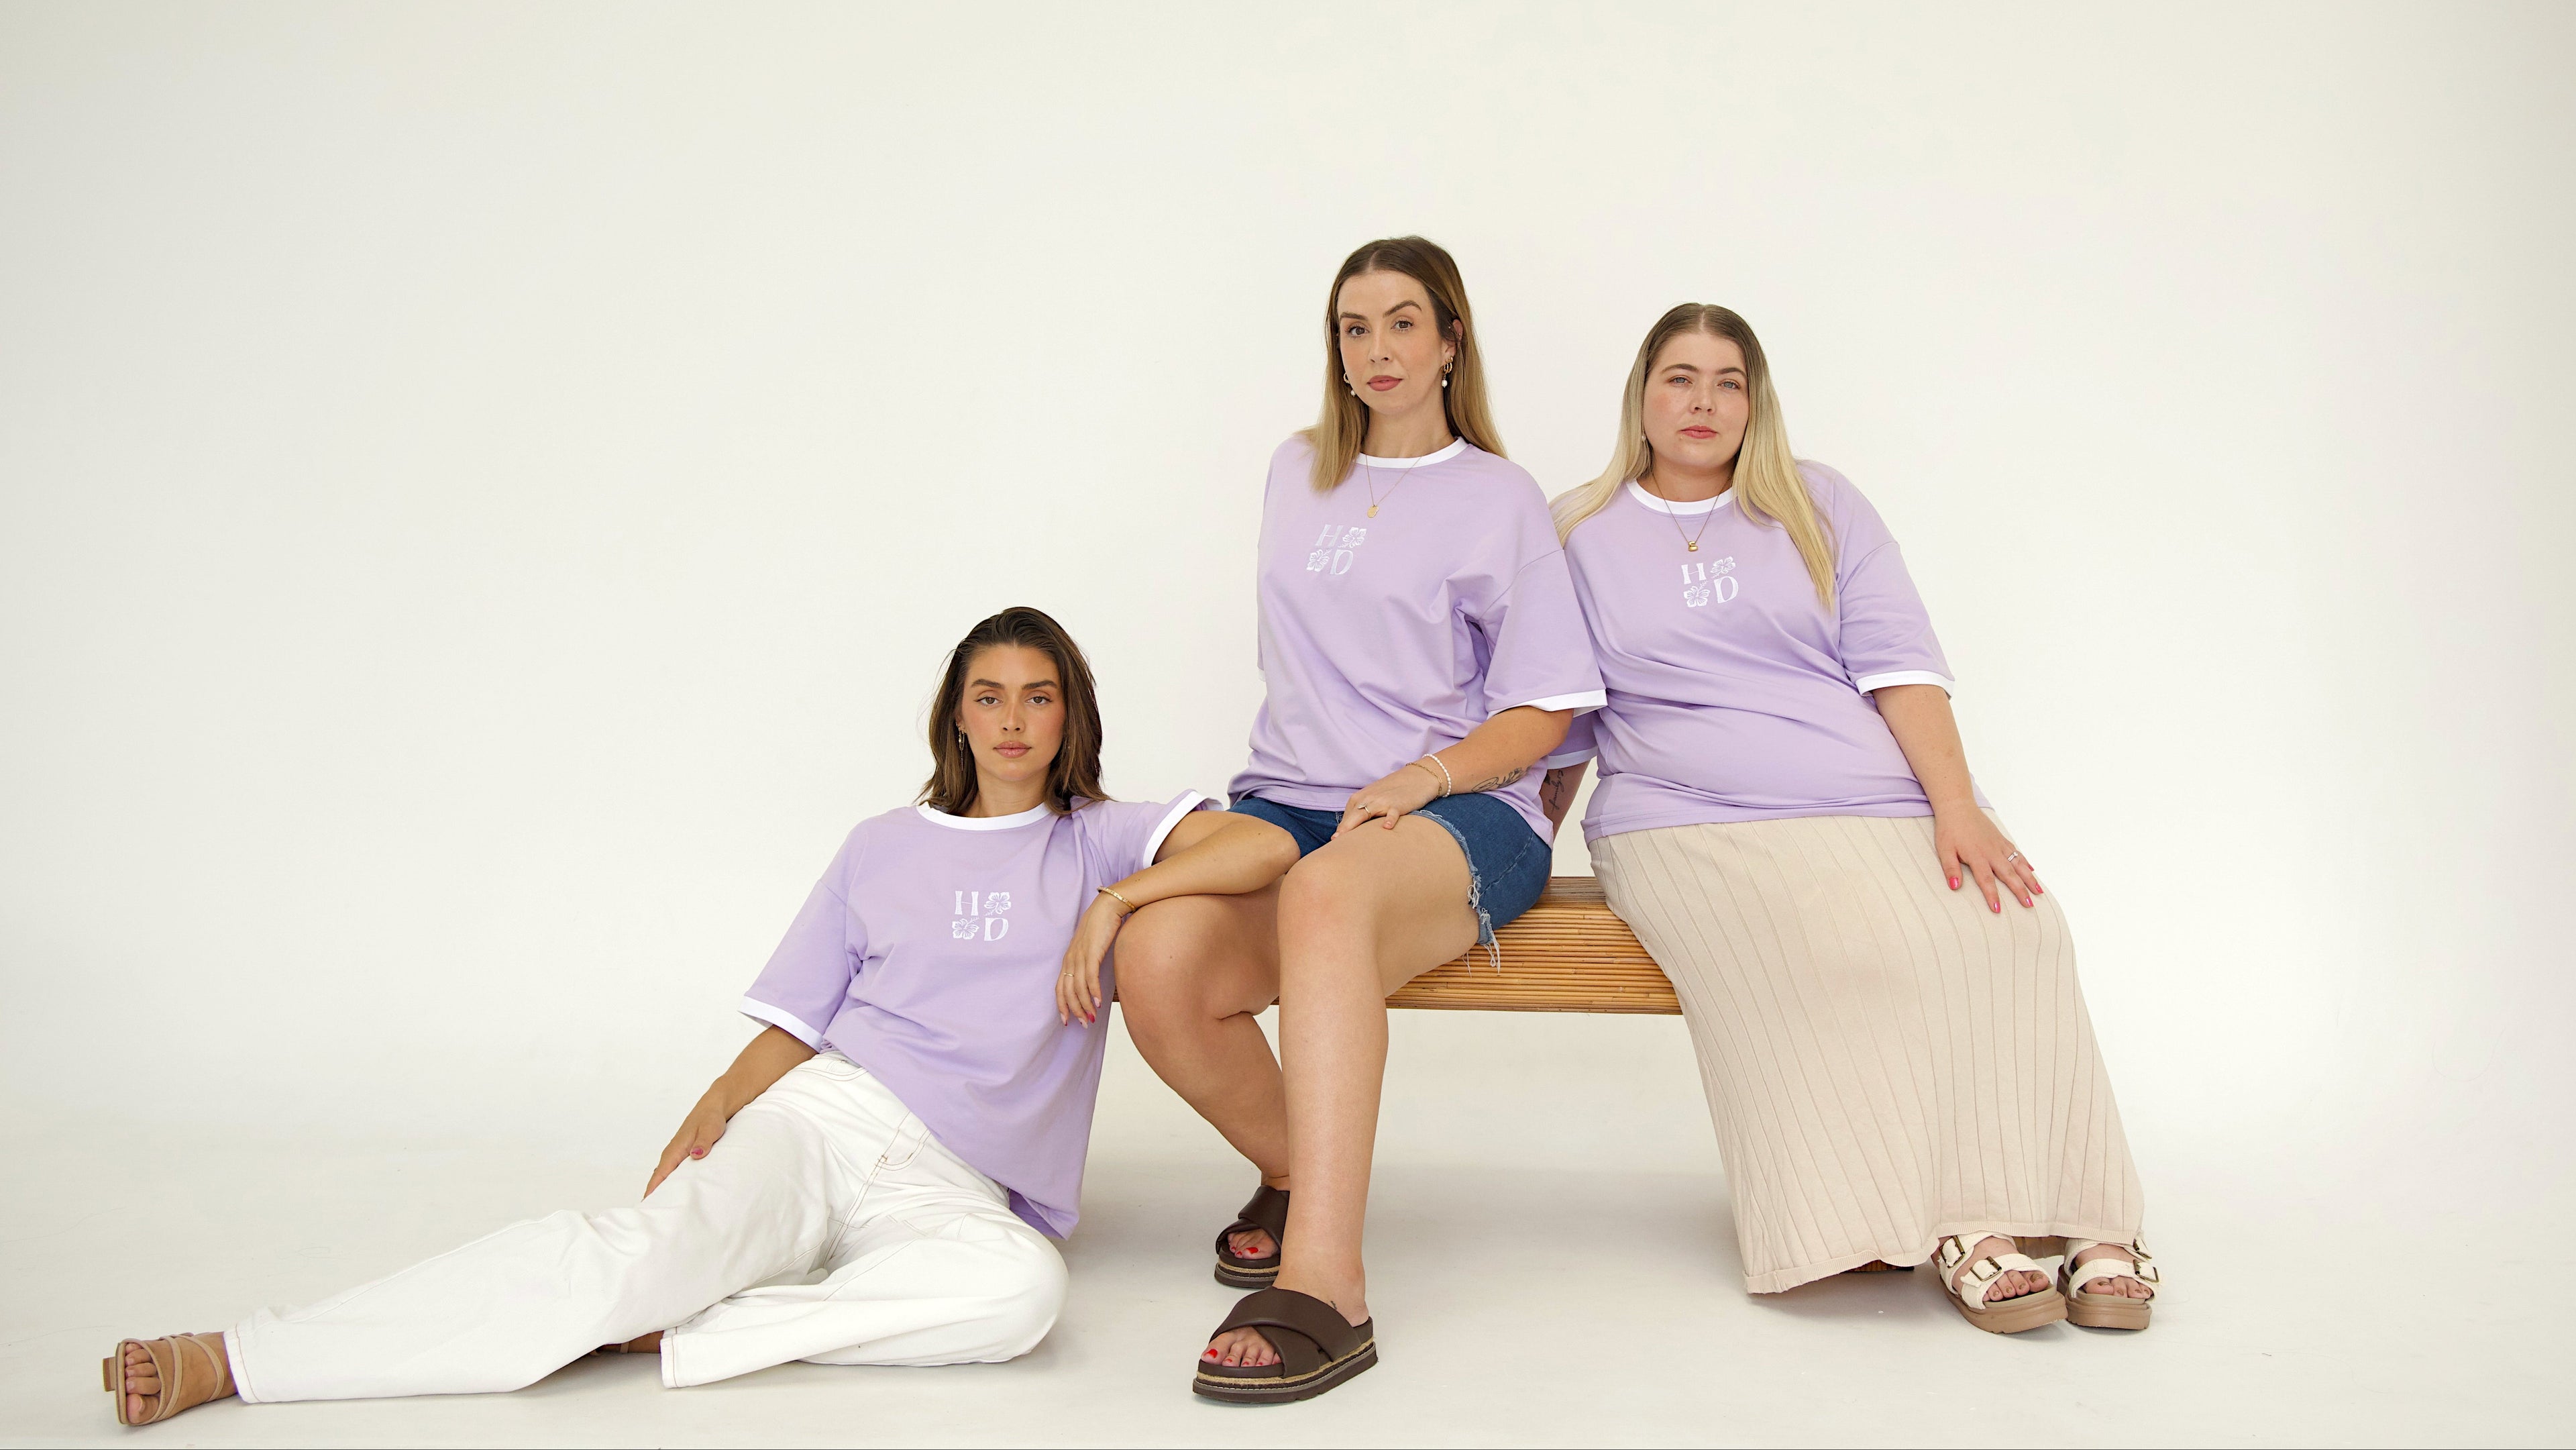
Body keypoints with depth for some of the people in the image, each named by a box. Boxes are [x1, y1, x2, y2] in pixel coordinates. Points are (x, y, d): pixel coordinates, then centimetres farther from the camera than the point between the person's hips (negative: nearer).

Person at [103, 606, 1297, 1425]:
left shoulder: (1101, 841, 13)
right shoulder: (884, 848, 20)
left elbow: (1265, 848, -4)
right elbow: (794, 1023, 14)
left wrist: (1114, 901, -7)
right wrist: (709, 1113, -3)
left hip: (952, 1186, -1)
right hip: (820, 1115, 1)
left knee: (1022, 1286, -37)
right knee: (663, 1240, -31)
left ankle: (666, 1336, -31)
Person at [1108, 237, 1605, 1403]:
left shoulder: (1499, 498, 7)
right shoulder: (1297, 474, 22)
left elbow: (1543, 713, 1)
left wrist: (1422, 777, -14)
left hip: (1461, 813, -4)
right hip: (1287, 797, 4)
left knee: (1325, 891, -41)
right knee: (1155, 965, -28)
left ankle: (1323, 1283, -43)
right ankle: (1295, 1174, 2)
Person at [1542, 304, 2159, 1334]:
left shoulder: (1818, 506, 18)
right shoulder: (1578, 534, 15)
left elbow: (1898, 661, 7)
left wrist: (1957, 806, -6)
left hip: (1882, 805, 3)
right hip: (1690, 825, -2)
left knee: (2009, 929, -27)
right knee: (1834, 952, -33)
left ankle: (2067, 1212, -20)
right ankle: (1954, 1226, -25)